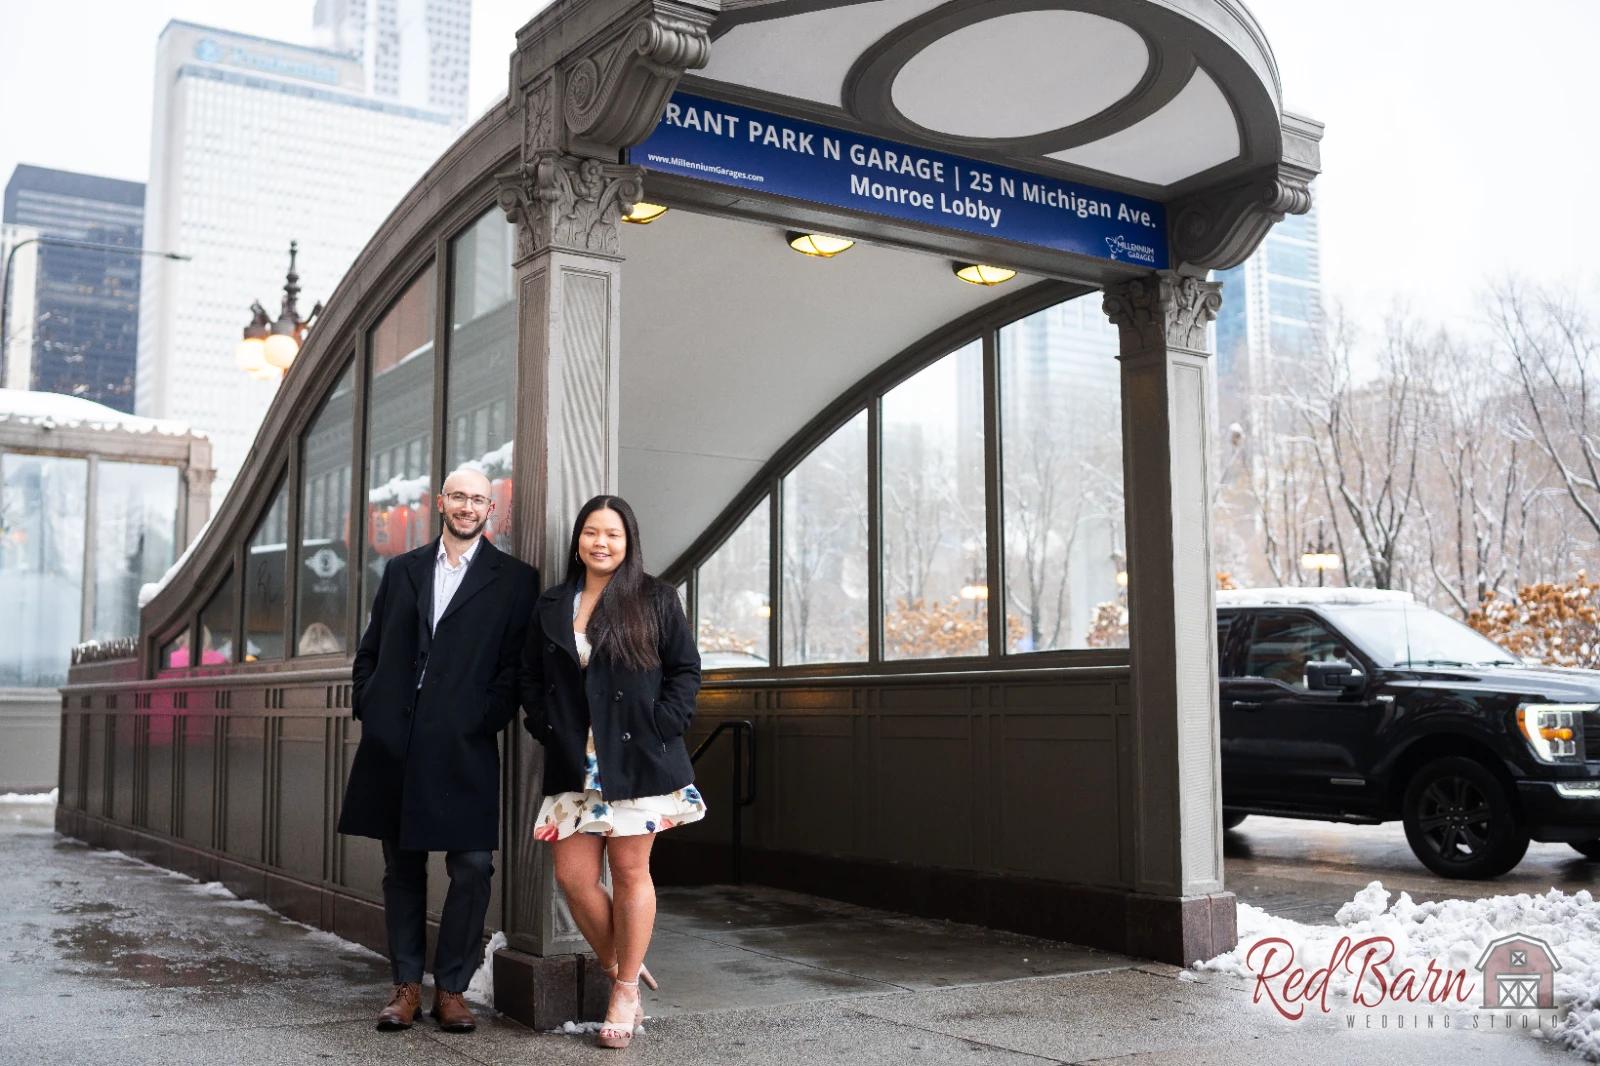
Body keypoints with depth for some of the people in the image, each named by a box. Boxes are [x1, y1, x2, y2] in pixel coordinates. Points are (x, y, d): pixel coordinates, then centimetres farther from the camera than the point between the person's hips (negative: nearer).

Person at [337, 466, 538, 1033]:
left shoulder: (514, 579, 4)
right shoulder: (402, 570, 15)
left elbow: (516, 665, 0)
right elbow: (370, 651, 16)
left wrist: (488, 719, -9)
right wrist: (367, 708, 4)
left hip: (465, 745, -3)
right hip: (394, 742, 3)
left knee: (472, 868, -4)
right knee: (402, 867, 9)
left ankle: (451, 988, 9)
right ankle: (406, 986, 18)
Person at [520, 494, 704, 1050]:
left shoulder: (656, 599, 1)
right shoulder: (551, 606, 12)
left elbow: (685, 670, 0)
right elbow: (531, 679, 16)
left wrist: (661, 727, -10)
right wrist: (547, 728, 2)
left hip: (637, 761, -3)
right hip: (575, 764, 4)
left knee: (630, 873, 1)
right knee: (572, 875, -1)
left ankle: (626, 993, 15)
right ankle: (621, 971, 19)